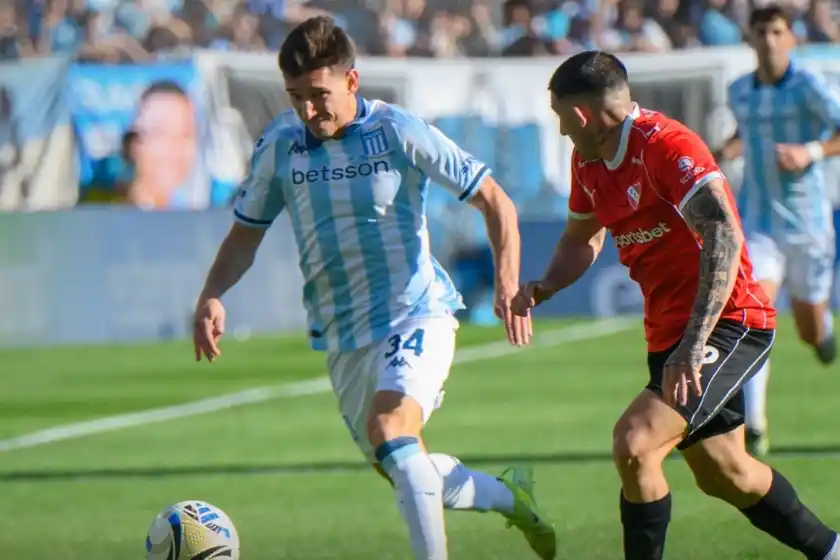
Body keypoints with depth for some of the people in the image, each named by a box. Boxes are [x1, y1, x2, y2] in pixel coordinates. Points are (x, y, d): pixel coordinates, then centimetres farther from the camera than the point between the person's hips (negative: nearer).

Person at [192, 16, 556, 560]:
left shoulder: (398, 131, -12)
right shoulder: (279, 146, -2)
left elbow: (494, 201, -6)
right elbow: (246, 234, 11)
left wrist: (509, 283, -19)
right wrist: (212, 296, -7)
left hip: (417, 313, -5)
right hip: (343, 334, 5)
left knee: (390, 428, -31)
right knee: (403, 472, 13)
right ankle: (509, 495, 38)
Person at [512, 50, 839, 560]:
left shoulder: (666, 145, -21)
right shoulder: (589, 162, 7)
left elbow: (724, 238, -32)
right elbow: (583, 238, 25)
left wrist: (693, 346, -39)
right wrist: (541, 289, 3)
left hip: (729, 322, -10)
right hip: (669, 331, 10)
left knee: (634, 443, -24)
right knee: (723, 475, 18)